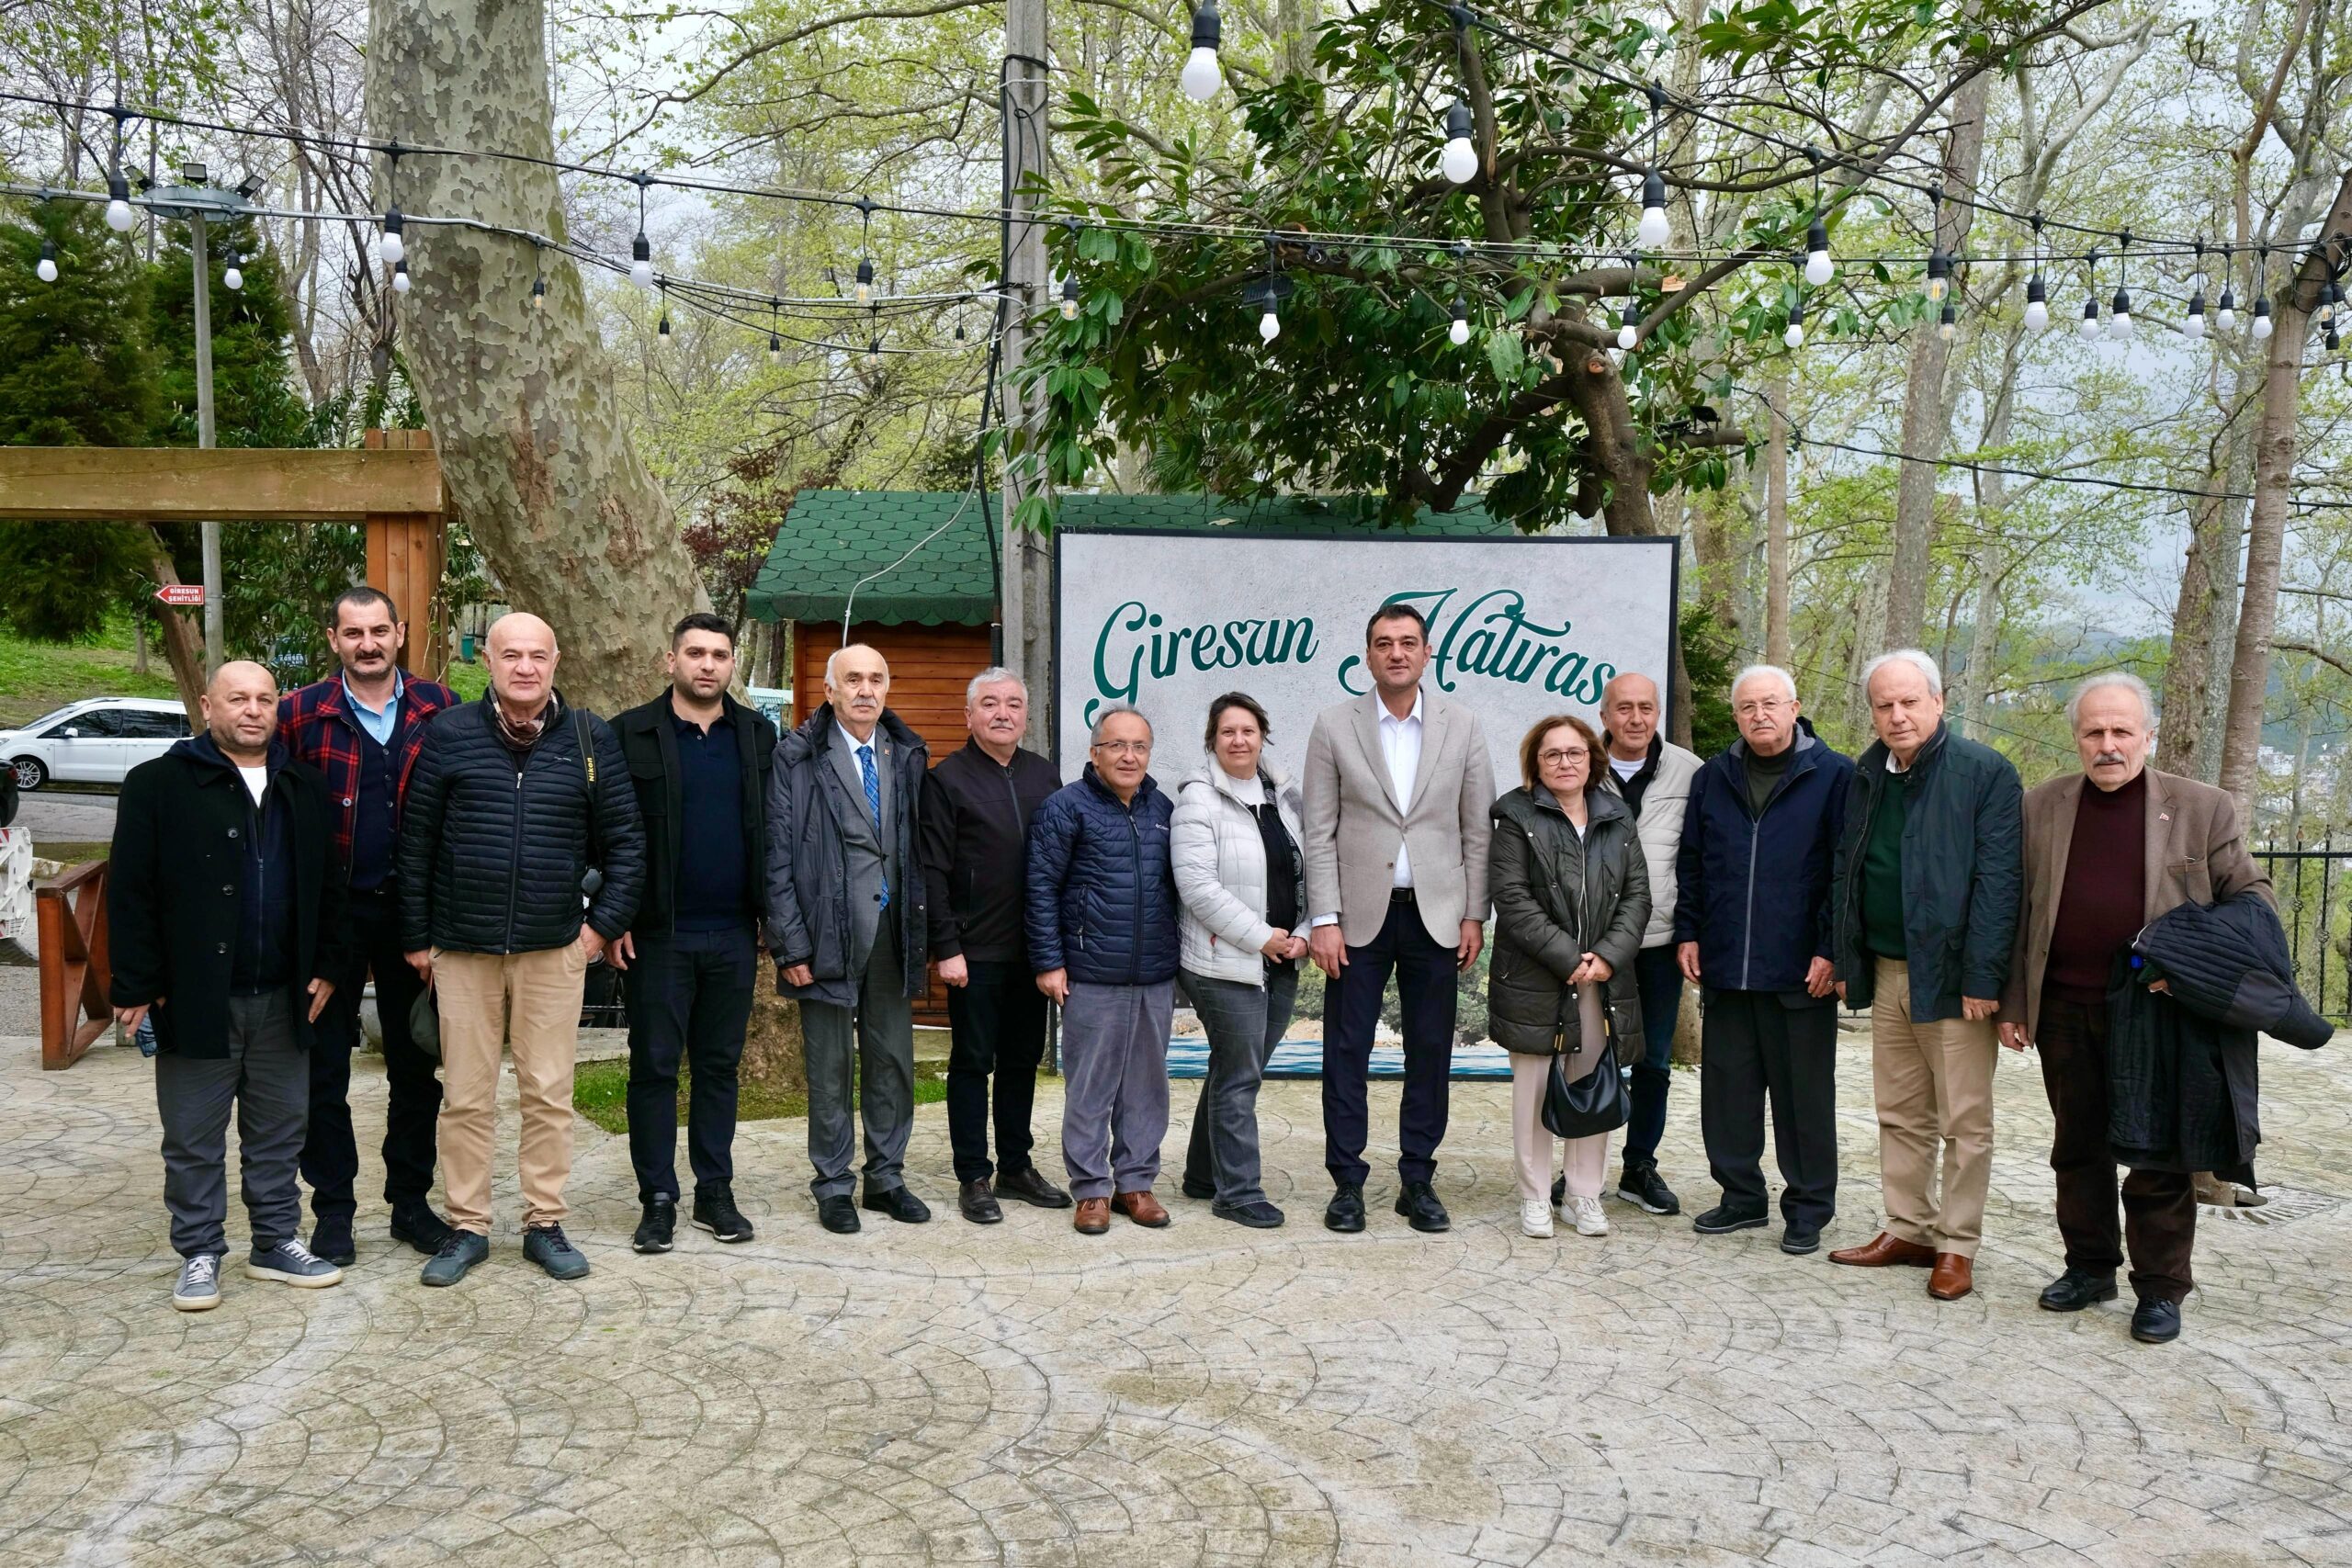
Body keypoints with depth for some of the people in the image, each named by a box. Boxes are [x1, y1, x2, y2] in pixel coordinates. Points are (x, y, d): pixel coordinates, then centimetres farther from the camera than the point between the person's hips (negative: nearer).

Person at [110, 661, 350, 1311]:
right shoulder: (160, 784, -4)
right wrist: (137, 986, -10)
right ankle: (199, 1254, 20)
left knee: (280, 1129, 13)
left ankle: (276, 1242, 25)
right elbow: (130, 892, -7)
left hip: (282, 999, 4)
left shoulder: (305, 788, 9)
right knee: (194, 1137, 7)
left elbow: (329, 885, 13)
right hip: (197, 997, -4)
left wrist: (327, 966, 6)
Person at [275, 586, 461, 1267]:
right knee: (325, 1067, 7)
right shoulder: (300, 714, -3)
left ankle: (411, 1201, 24)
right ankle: (332, 1208, 20)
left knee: (415, 1065, 10)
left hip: (411, 909, 1)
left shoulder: (438, 709, 0)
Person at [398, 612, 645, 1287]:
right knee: (466, 1098, 7)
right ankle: (467, 1227, 20)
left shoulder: (590, 739, 1)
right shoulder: (449, 735, -1)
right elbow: (416, 844, 2)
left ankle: (545, 1223, 20)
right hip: (462, 949, 0)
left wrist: (603, 923, -1)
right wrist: (416, 938, 2)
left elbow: (626, 841, 5)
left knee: (549, 1094, 7)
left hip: (554, 950, 0)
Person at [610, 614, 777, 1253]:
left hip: (733, 935, 3)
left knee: (720, 1066, 11)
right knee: (654, 1067, 5)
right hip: (659, 935, -3)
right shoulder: (632, 734, -2)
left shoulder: (757, 734, 7)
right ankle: (657, 1200, 15)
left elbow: (771, 830, 8)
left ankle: (715, 1193, 20)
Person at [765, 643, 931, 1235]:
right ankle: (833, 1185, 20)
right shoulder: (797, 756, -4)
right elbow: (778, 855, -6)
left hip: (894, 932, 4)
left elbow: (920, 849, 9)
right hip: (828, 934, -4)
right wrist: (790, 944, -11)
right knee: (830, 1067, 6)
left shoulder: (908, 755, 8)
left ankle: (886, 1176, 25)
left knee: (893, 1060, 12)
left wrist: (924, 933, 4)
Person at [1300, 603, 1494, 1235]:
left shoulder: (1461, 726, 4)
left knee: (1431, 1053, 7)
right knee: (1346, 1051, 3)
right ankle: (1347, 1182, 14)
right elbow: (1318, 832, -1)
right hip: (1359, 915, -1)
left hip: (1435, 915, 1)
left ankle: (1418, 1181, 19)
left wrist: (1474, 916, 0)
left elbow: (1477, 829, 5)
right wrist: (1323, 918, -7)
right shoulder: (1335, 725, 1)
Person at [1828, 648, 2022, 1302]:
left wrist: (1982, 977, -17)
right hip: (1886, 972, 6)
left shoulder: (1986, 773, -8)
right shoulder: (1867, 776, 10)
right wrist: (1845, 960, 10)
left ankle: (1957, 1247, 12)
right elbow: (1845, 872, 16)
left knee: (1965, 1121, 3)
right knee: (1901, 1115, 14)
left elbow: (1997, 880, -13)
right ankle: (1908, 1230, 24)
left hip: (1952, 976, -6)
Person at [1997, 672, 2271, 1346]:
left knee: (2158, 1154, 4)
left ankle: (2161, 1288, 16)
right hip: (2065, 1011, 2)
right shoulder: (2040, 807, 6)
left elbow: (2250, 895, 7)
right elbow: (2016, 912, 8)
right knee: (2077, 1146, 12)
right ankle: (2090, 1267, 26)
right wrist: (2011, 1003, 5)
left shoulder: (2201, 808, 1)